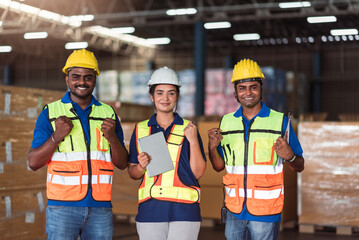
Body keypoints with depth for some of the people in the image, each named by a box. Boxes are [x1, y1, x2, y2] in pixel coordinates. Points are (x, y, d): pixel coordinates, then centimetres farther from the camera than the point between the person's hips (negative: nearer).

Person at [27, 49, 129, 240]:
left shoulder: (108, 113, 12)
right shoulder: (50, 113, 6)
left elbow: (122, 164, 10)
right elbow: (33, 163, 2)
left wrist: (112, 137, -8)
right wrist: (57, 136, -13)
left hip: (101, 209, 2)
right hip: (63, 207, -2)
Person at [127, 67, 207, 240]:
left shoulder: (188, 129, 5)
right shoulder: (140, 130, 10)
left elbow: (198, 172, 1)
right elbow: (132, 173, 14)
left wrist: (193, 141, -11)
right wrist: (141, 166, -8)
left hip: (184, 211, -1)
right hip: (150, 211, 2)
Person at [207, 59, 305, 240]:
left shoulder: (280, 121, -1)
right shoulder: (226, 122, 9)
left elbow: (299, 167, 2)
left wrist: (289, 156, -20)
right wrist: (212, 148, -4)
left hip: (266, 212, -3)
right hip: (234, 211, 3)